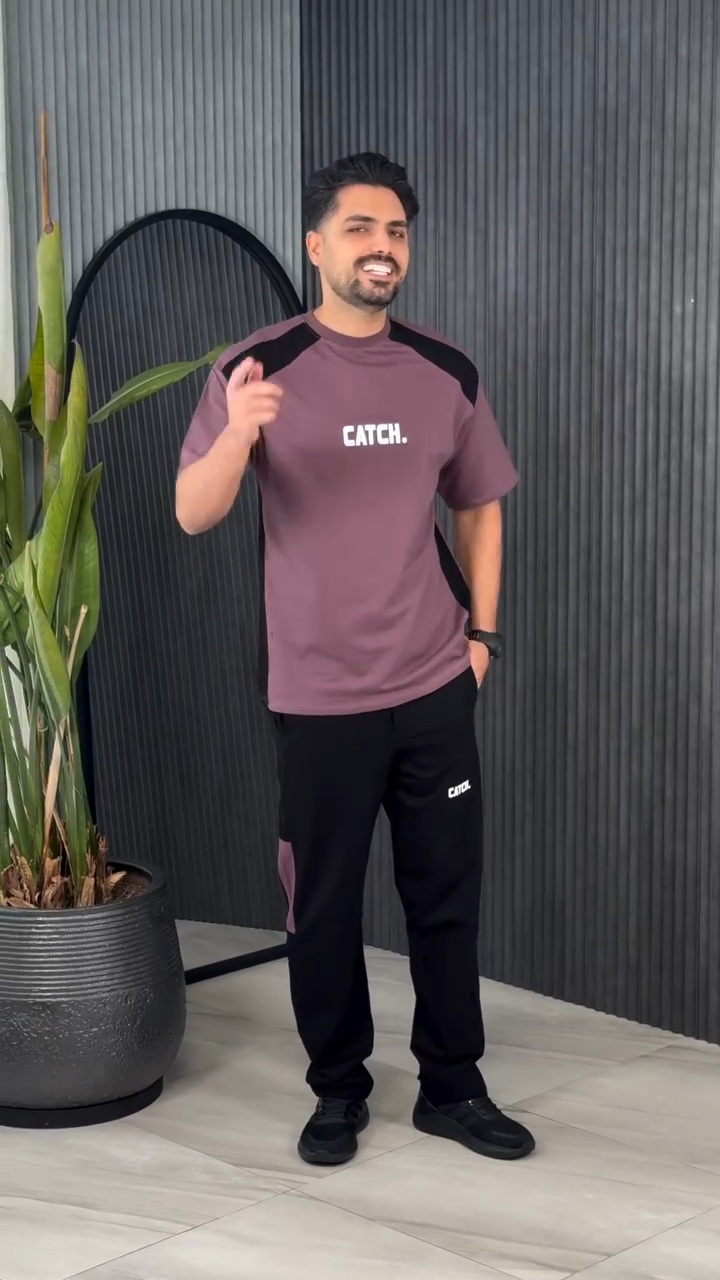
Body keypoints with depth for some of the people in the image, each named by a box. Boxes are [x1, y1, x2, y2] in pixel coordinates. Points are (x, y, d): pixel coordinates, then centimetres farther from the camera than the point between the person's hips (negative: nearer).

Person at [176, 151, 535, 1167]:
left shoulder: (446, 374, 4)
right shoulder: (260, 366, -7)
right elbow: (192, 515, -13)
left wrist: (482, 633, 7)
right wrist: (237, 435, -33)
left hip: (436, 689, 3)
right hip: (318, 697, -3)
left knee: (447, 893, 10)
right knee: (323, 904, 8)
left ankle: (453, 1087, 26)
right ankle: (339, 1090, 26)